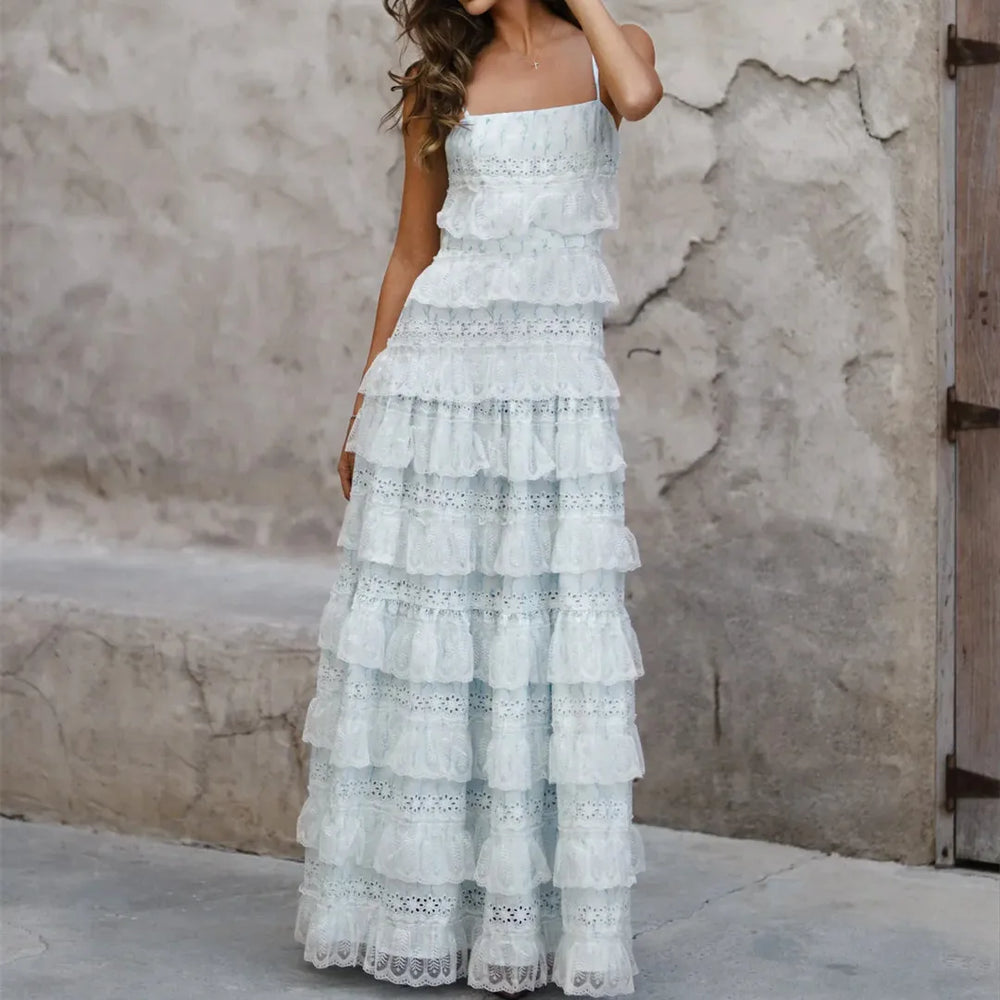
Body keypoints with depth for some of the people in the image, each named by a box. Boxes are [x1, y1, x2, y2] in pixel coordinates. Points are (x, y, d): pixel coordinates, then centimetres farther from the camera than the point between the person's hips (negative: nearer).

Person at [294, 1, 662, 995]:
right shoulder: (441, 82, 11)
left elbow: (638, 95, -19)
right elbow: (413, 251, 14)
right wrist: (366, 404, 12)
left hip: (556, 378, -2)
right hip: (439, 359, 2)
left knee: (547, 630, -2)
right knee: (423, 622, 2)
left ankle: (524, 909, 7)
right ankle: (426, 897, 13)